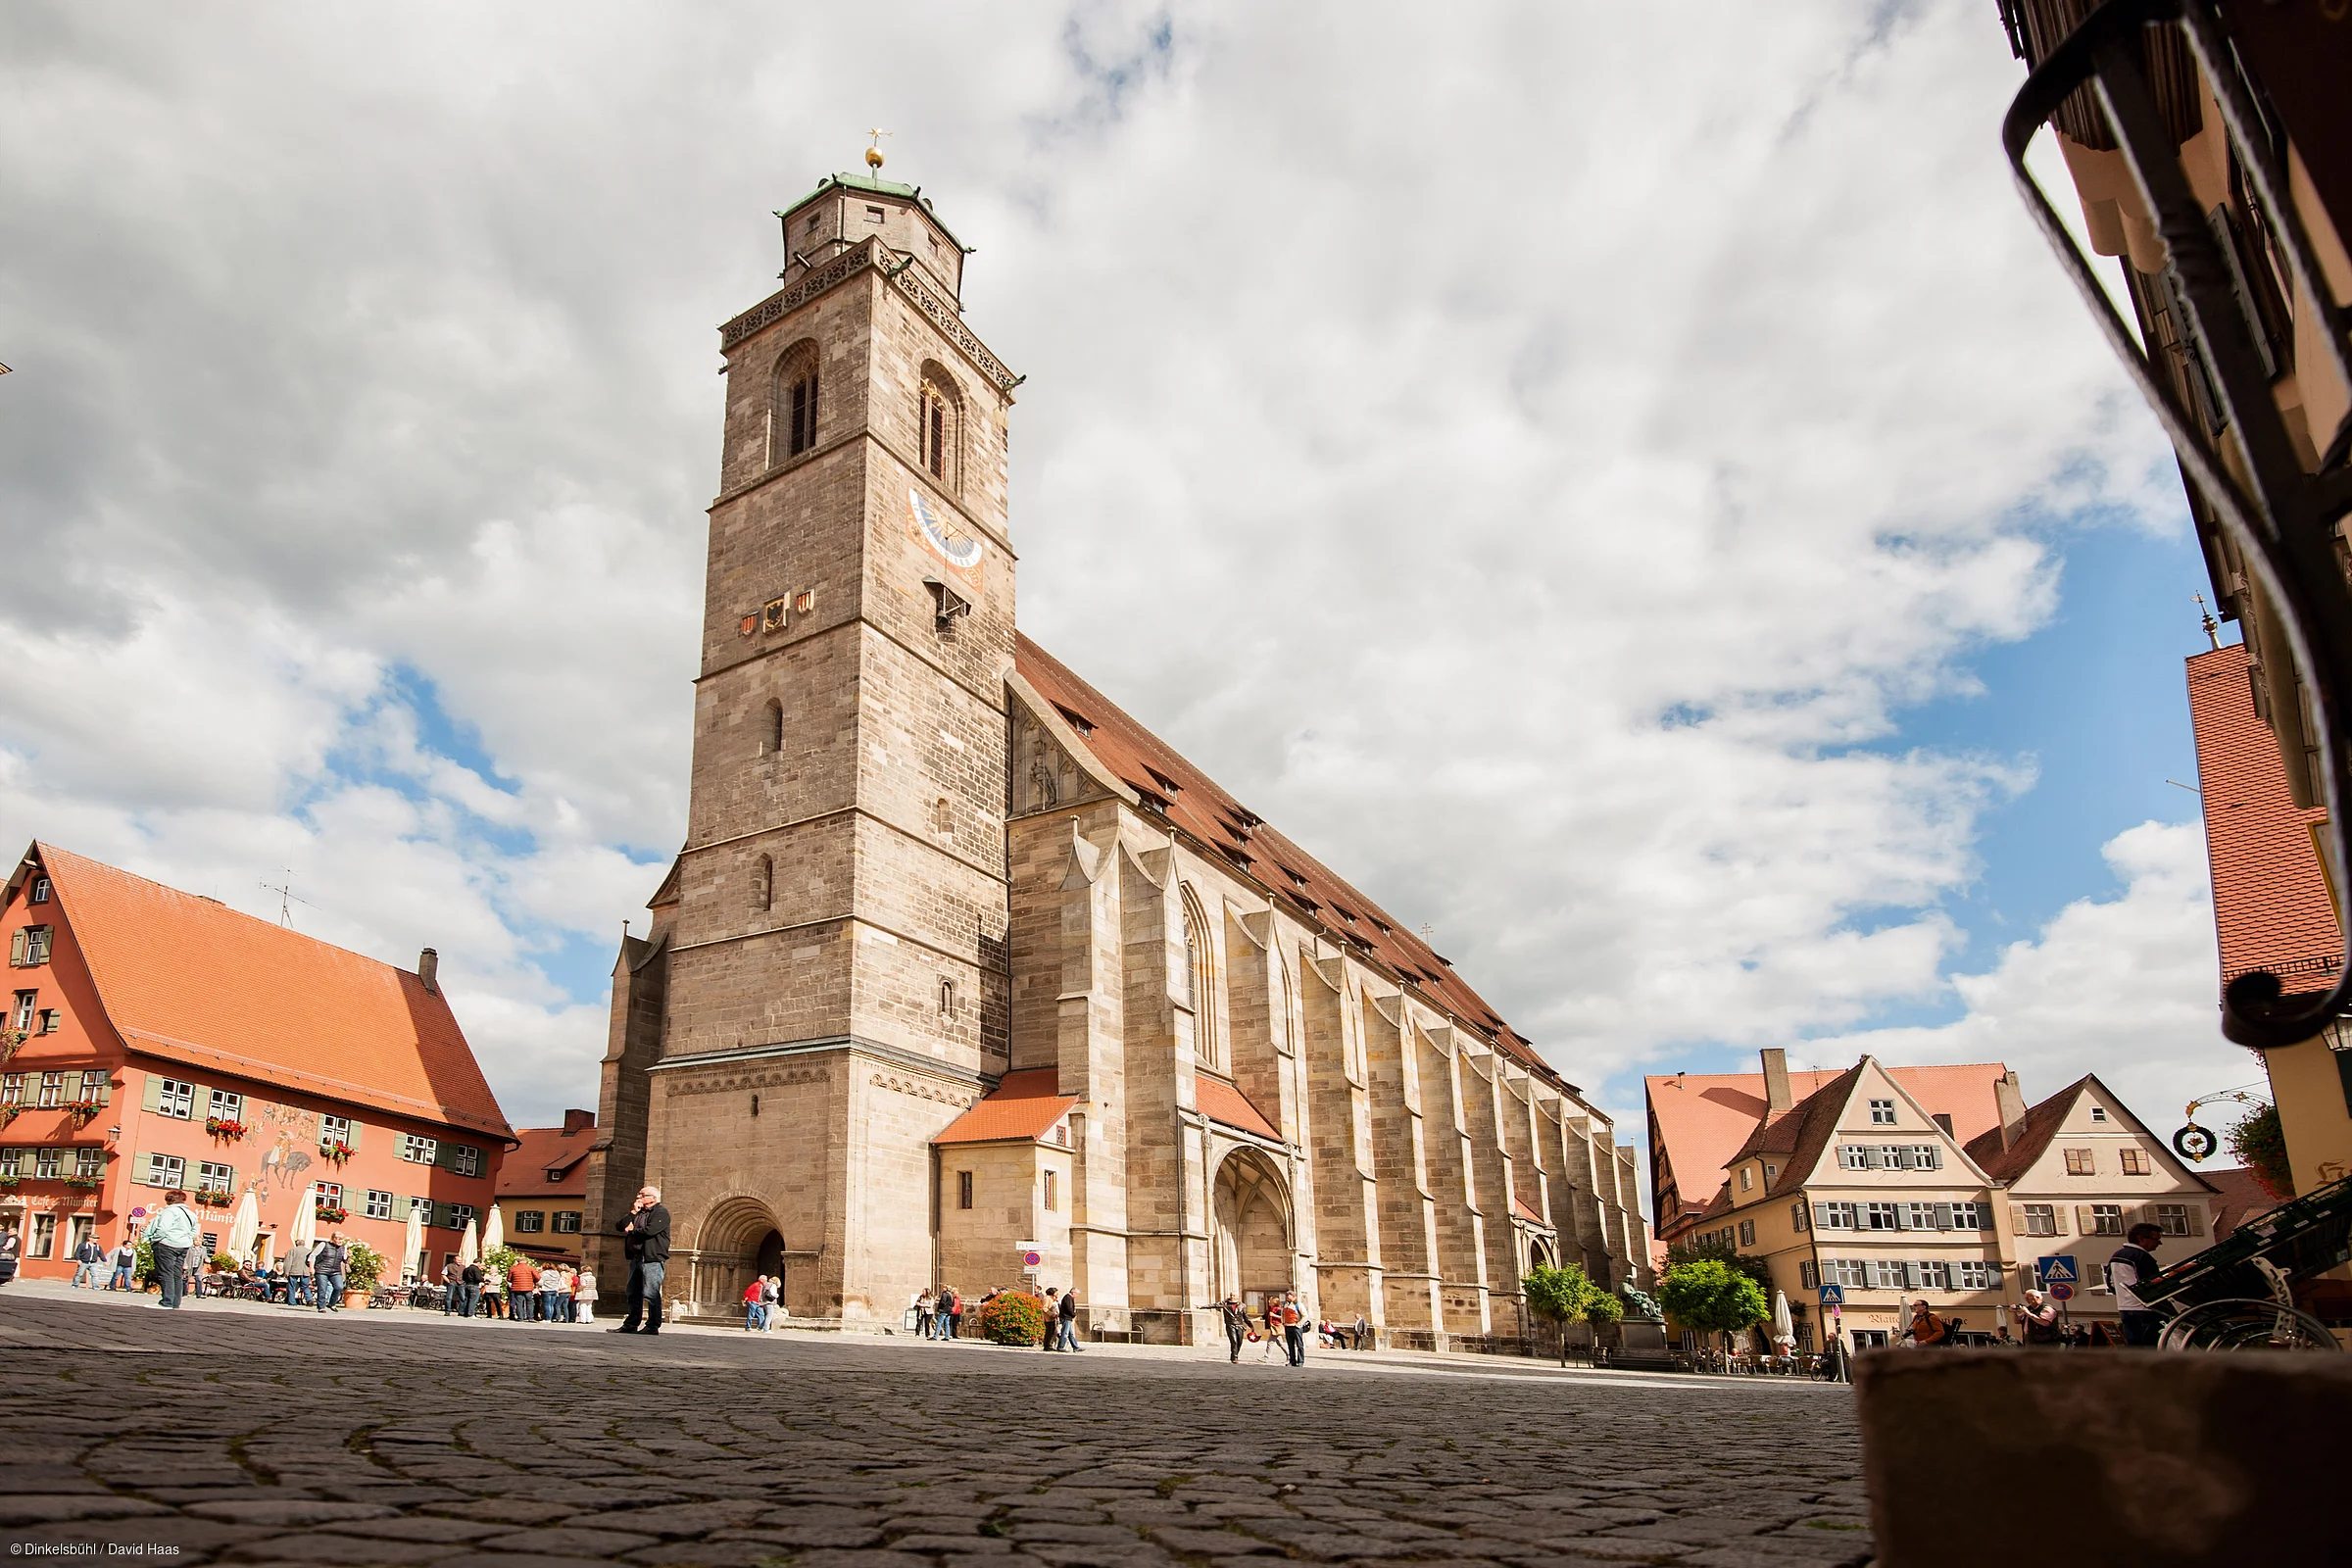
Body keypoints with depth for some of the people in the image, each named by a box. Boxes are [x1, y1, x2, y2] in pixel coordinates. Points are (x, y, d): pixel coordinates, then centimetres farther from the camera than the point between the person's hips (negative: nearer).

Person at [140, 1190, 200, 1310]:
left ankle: (167, 1302, -12)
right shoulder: (191, 1214, 17)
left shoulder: (170, 1211, -10)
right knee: (178, 1275, 9)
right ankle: (175, 1304, 10)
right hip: (184, 1246, 8)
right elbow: (194, 1232, 20)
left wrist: (153, 1239, -8)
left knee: (166, 1273, -7)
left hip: (167, 1245, -8)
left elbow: (163, 1229, -20)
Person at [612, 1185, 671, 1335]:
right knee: (633, 1293, 11)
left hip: (652, 1259, -9)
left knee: (650, 1293, -10)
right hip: (636, 1258, 9)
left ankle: (652, 1326, -8)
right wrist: (633, 1213, 3)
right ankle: (631, 1325, 18)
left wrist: (631, 1231, -2)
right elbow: (622, 1226, 14)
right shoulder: (638, 1213, 23)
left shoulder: (661, 1212, -4)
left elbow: (650, 1230, -19)